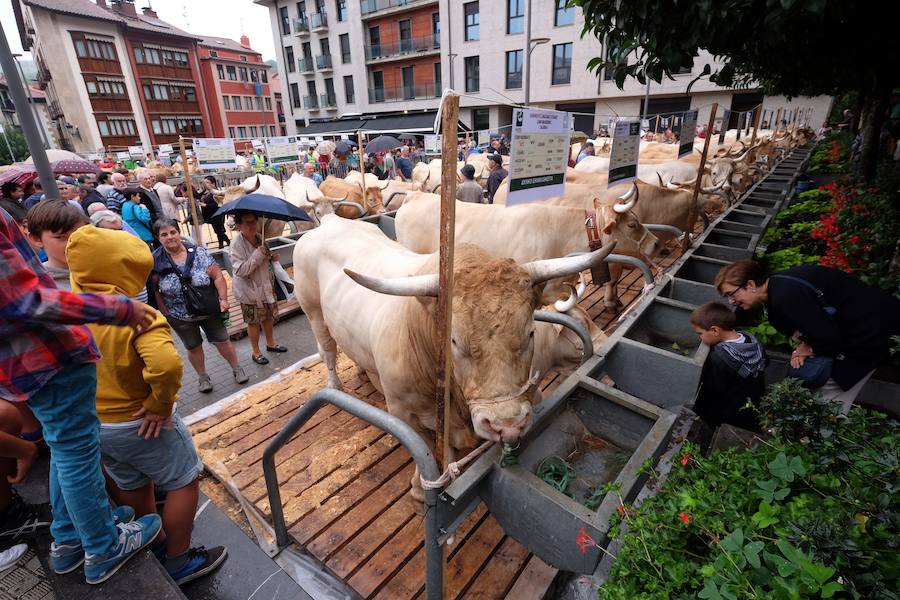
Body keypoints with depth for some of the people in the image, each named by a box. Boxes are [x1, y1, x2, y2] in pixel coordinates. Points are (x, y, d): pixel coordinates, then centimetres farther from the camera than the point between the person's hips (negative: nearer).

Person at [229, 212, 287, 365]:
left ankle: (270, 343, 40)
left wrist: (271, 258, -6)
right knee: (253, 321, 8)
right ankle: (256, 352, 26)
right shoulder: (236, 245, -21)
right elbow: (240, 270, -26)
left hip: (266, 286, 6)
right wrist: (258, 255, -31)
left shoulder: (259, 238, -1)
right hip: (249, 290, -6)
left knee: (269, 316, 19)